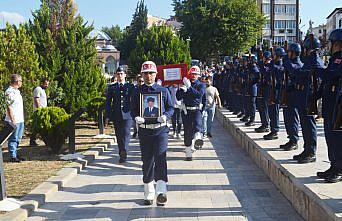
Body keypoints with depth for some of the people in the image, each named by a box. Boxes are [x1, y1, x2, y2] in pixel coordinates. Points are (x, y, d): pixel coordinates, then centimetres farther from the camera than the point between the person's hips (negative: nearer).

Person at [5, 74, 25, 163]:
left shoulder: (17, 91, 15)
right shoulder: (10, 92, -14)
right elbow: (9, 107, -18)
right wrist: (12, 120, -20)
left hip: (20, 120, 9)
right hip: (14, 121, -9)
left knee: (18, 139, 15)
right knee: (13, 139, -2)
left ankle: (15, 154, 25)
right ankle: (12, 156, 4)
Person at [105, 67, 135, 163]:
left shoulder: (130, 86, 5)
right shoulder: (111, 87, 9)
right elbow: (108, 103, 8)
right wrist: (107, 117, 2)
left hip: (127, 114, -2)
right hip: (116, 115, 2)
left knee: (126, 133, -13)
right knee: (119, 136, 8)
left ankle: (124, 153, -15)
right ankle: (122, 155, 18)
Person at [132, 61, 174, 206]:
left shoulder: (163, 91, 7)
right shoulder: (138, 92, 9)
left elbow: (171, 108, 8)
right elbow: (133, 110, 9)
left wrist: (165, 116, -13)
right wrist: (136, 117, -14)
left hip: (160, 130, -1)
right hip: (144, 131, 2)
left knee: (160, 159, -15)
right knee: (147, 162, 7)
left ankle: (161, 192, -20)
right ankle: (148, 194, 19)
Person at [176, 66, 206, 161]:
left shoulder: (201, 85, 8)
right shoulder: (184, 84, 12)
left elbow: (199, 94, -13)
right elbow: (178, 97, 3)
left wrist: (189, 87, -19)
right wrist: (182, 90, -16)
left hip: (197, 110, -1)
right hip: (186, 111, 2)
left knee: (197, 123, -33)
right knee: (187, 131, 2)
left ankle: (198, 138, -60)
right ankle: (188, 154, 10)